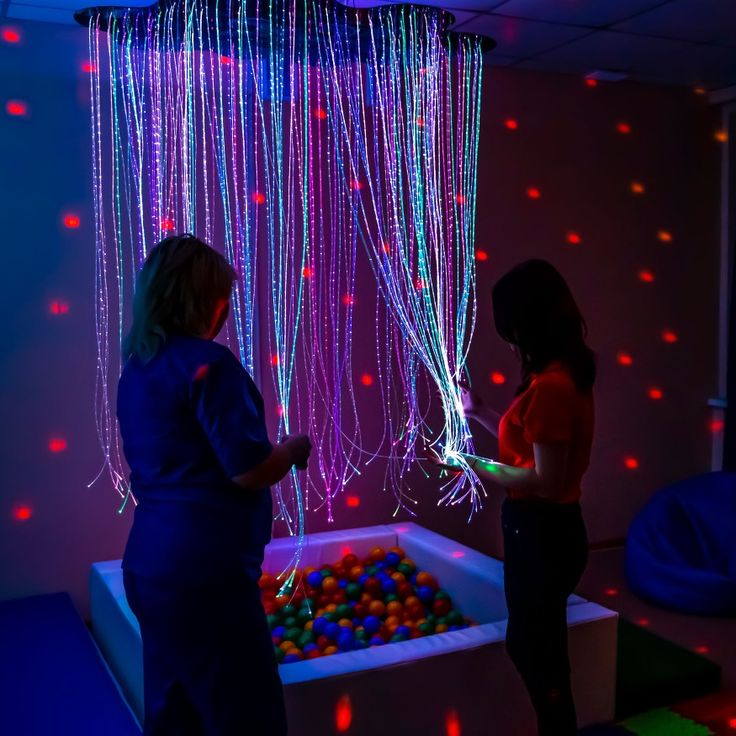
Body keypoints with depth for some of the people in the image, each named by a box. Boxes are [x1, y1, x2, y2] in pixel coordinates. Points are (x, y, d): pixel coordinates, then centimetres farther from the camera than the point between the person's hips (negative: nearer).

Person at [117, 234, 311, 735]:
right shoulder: (208, 362, -15)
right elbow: (251, 470, -18)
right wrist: (296, 448, 1)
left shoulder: (137, 367, 11)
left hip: (152, 565, 9)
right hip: (202, 571, -9)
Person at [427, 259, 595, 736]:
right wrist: (479, 411, 18)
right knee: (532, 645, 23)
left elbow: (545, 481, -25)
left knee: (537, 652, 8)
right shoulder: (564, 375, 5)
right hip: (543, 530, 10)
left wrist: (470, 462, -17)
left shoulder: (550, 385, -25)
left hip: (542, 534, -10)